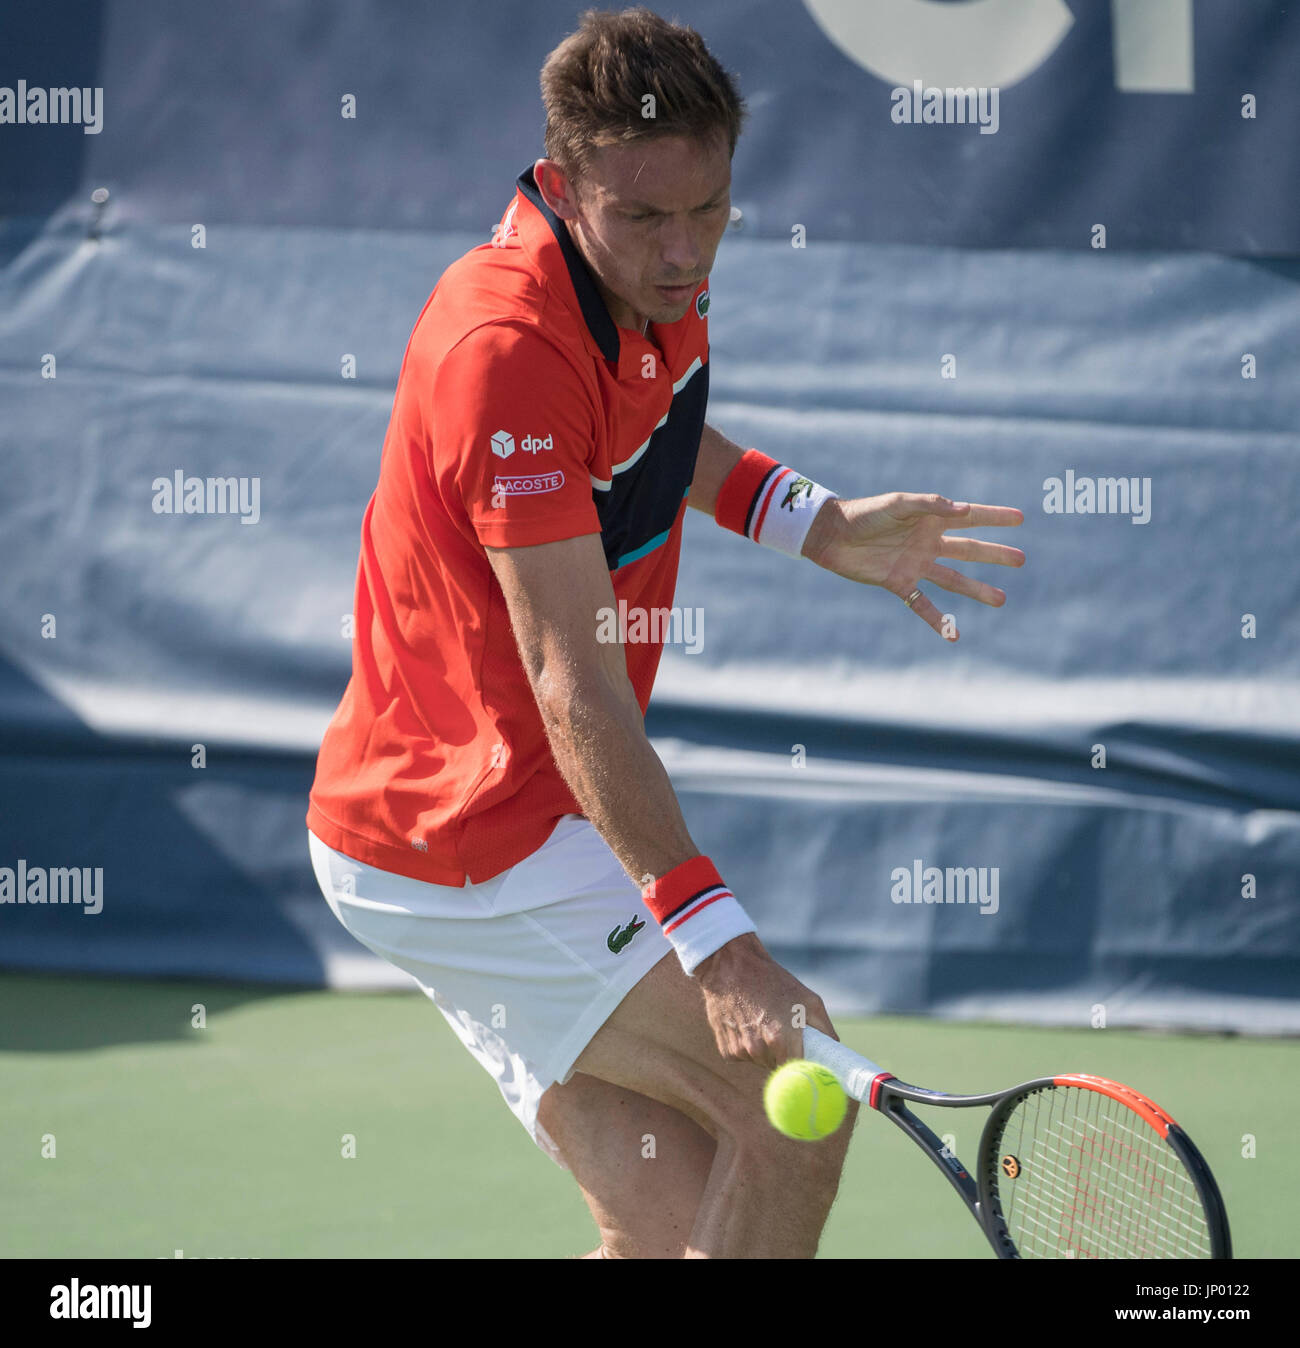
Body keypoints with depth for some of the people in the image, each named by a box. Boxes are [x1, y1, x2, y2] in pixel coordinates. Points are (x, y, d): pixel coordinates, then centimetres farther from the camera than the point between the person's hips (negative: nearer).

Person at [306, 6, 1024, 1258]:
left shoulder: (654, 285, 3)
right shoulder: (507, 347, -26)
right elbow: (572, 677, -31)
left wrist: (819, 526, 10)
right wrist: (715, 940, -38)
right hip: (470, 846, -9)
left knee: (675, 1223, 5)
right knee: (796, 1108, -15)